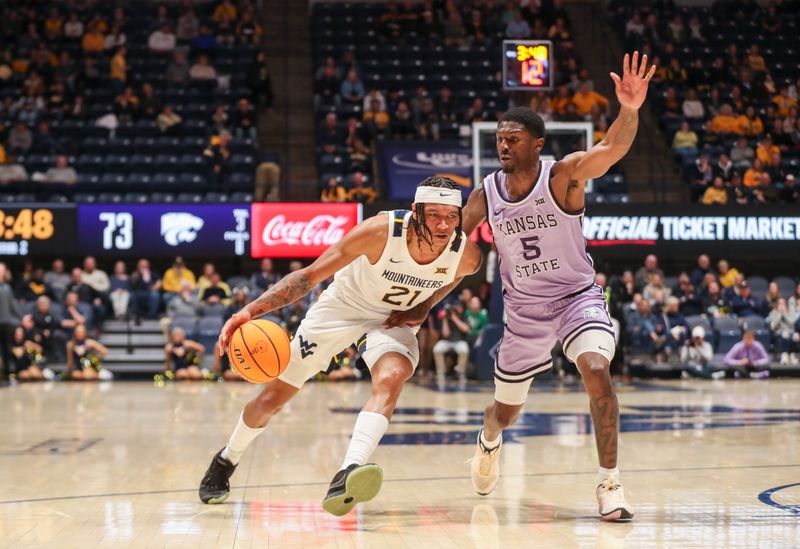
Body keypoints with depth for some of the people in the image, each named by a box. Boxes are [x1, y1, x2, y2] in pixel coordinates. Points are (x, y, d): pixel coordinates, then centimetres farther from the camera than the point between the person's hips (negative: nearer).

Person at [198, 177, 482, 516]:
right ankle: (226, 462, 35)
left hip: (394, 320, 1)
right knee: (273, 396, 7)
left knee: (391, 379, -34)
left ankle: (347, 475, -46)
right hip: (343, 306, -1)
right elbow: (309, 276, -27)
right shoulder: (381, 231, -34)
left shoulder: (467, 256, -24)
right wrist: (251, 310, -36)